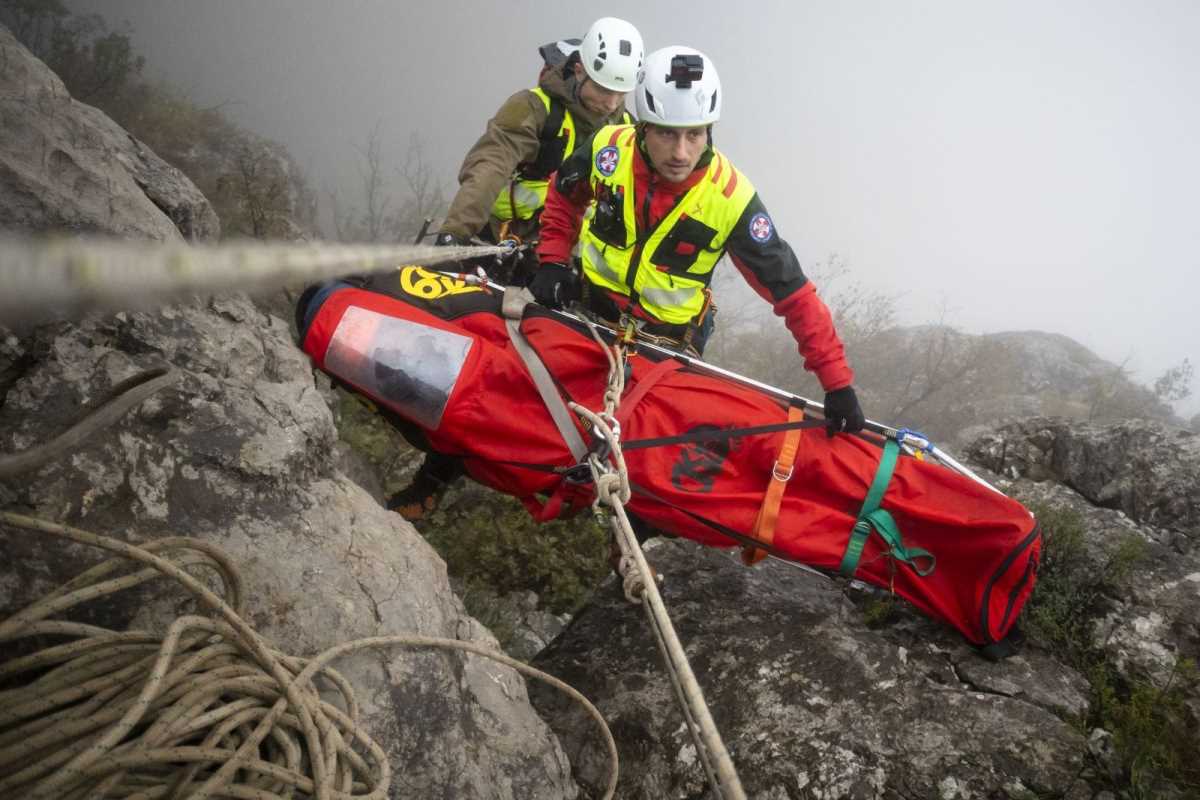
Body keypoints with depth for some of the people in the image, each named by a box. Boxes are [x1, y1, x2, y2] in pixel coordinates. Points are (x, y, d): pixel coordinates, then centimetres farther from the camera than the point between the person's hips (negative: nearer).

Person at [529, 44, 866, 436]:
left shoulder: (731, 198, -27)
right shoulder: (609, 147, -20)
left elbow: (792, 293, -23)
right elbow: (563, 195, 5)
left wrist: (837, 381, -25)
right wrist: (553, 261, -7)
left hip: (668, 339, -2)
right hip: (589, 308, 2)